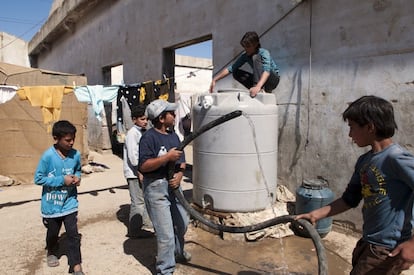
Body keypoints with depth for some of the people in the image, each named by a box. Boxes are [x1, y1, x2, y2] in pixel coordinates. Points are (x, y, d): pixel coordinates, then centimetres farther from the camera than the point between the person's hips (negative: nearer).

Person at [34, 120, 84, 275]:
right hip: (51, 205, -1)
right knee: (52, 233, 22)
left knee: (73, 234, -1)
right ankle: (52, 253, 51)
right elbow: (38, 178, -15)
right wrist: (61, 180, -23)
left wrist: (77, 177, -11)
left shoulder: (76, 155, -9)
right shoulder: (48, 156, -21)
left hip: (70, 203, 1)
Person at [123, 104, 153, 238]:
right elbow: (132, 155, -19)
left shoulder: (142, 132, 13)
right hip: (134, 173, -9)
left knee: (145, 200, 15)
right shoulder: (132, 133, -14)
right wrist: (139, 173, -19)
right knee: (138, 202, -2)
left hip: (142, 172, 9)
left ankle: (146, 226, 28)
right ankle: (134, 230, 10)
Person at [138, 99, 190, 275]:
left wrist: (179, 174, -6)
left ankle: (177, 252, 53)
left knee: (182, 223, 25)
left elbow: (182, 160, 13)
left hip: (173, 185, 8)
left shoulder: (173, 135, 8)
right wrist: (167, 157, -25)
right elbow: (143, 166, -22)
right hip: (156, 188, -8)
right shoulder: (149, 137, -15)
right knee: (166, 234, -4)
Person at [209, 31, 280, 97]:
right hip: (260, 80, 6)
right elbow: (230, 68, -10)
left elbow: (266, 71, -40)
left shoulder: (264, 53, -23)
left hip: (273, 79, -6)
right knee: (236, 72, -9)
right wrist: (214, 79, -23)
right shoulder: (245, 56, -6)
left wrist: (258, 86, -58)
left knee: (256, 57, -26)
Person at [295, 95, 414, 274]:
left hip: (388, 249, -8)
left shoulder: (396, 158, -21)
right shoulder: (364, 161, 4)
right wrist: (316, 215, 3)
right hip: (367, 243, 8)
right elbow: (350, 200, 9)